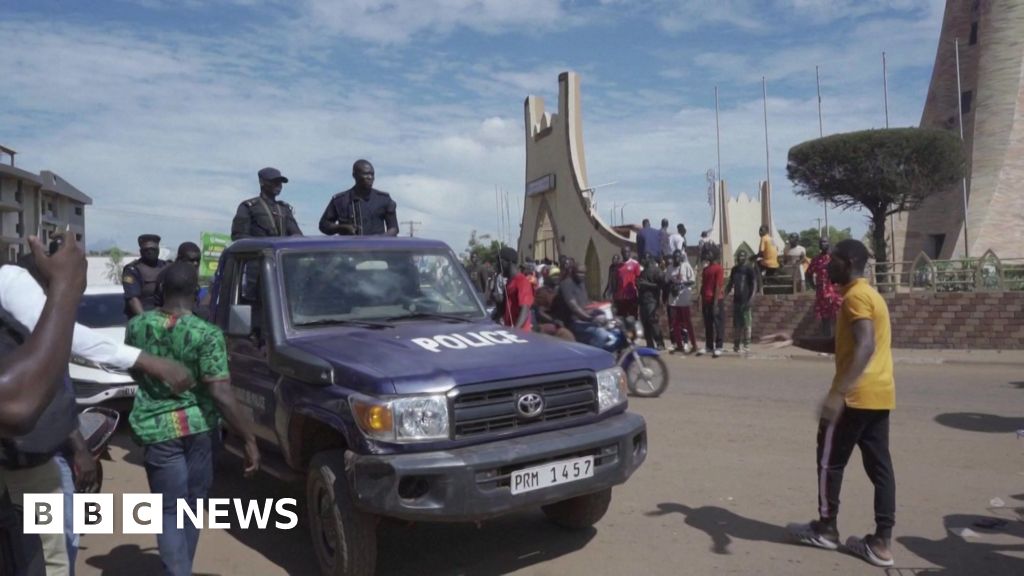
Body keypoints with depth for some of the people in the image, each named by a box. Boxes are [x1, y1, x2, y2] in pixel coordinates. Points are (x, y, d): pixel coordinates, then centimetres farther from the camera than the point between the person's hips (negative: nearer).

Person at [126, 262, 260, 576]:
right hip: (200, 426, -1)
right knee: (193, 505, 19)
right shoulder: (206, 334, -16)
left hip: (157, 429, 1)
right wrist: (249, 438, -17)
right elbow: (221, 394, -21)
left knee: (170, 511, 6)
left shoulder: (136, 326, -3)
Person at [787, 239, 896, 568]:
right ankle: (882, 542, 12)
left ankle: (826, 529, 18)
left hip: (857, 394, -9)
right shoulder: (869, 294, 18)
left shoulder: (855, 296, -13)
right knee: (879, 466, 8)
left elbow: (865, 347, -27)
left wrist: (837, 393, -35)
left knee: (830, 460, 5)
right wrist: (796, 341, 26)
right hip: (880, 394, 9)